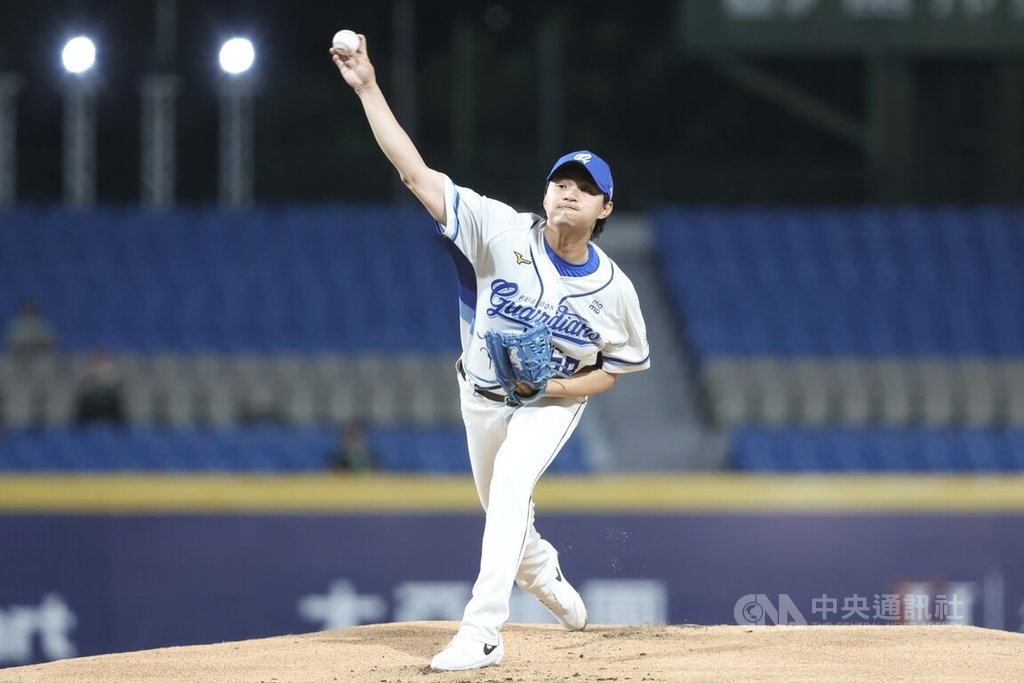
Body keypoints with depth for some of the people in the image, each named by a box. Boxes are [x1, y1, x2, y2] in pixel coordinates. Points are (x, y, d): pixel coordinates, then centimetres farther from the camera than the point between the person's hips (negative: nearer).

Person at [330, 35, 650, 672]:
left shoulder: (614, 290, -19)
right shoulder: (504, 230, -22)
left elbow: (612, 371, -3)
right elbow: (417, 173, -28)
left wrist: (559, 387, -25)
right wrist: (368, 89, -36)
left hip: (553, 404, -3)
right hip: (483, 396, 3)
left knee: (508, 490, -27)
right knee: (500, 507, 19)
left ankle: (482, 632, -32)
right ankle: (542, 572, 54)